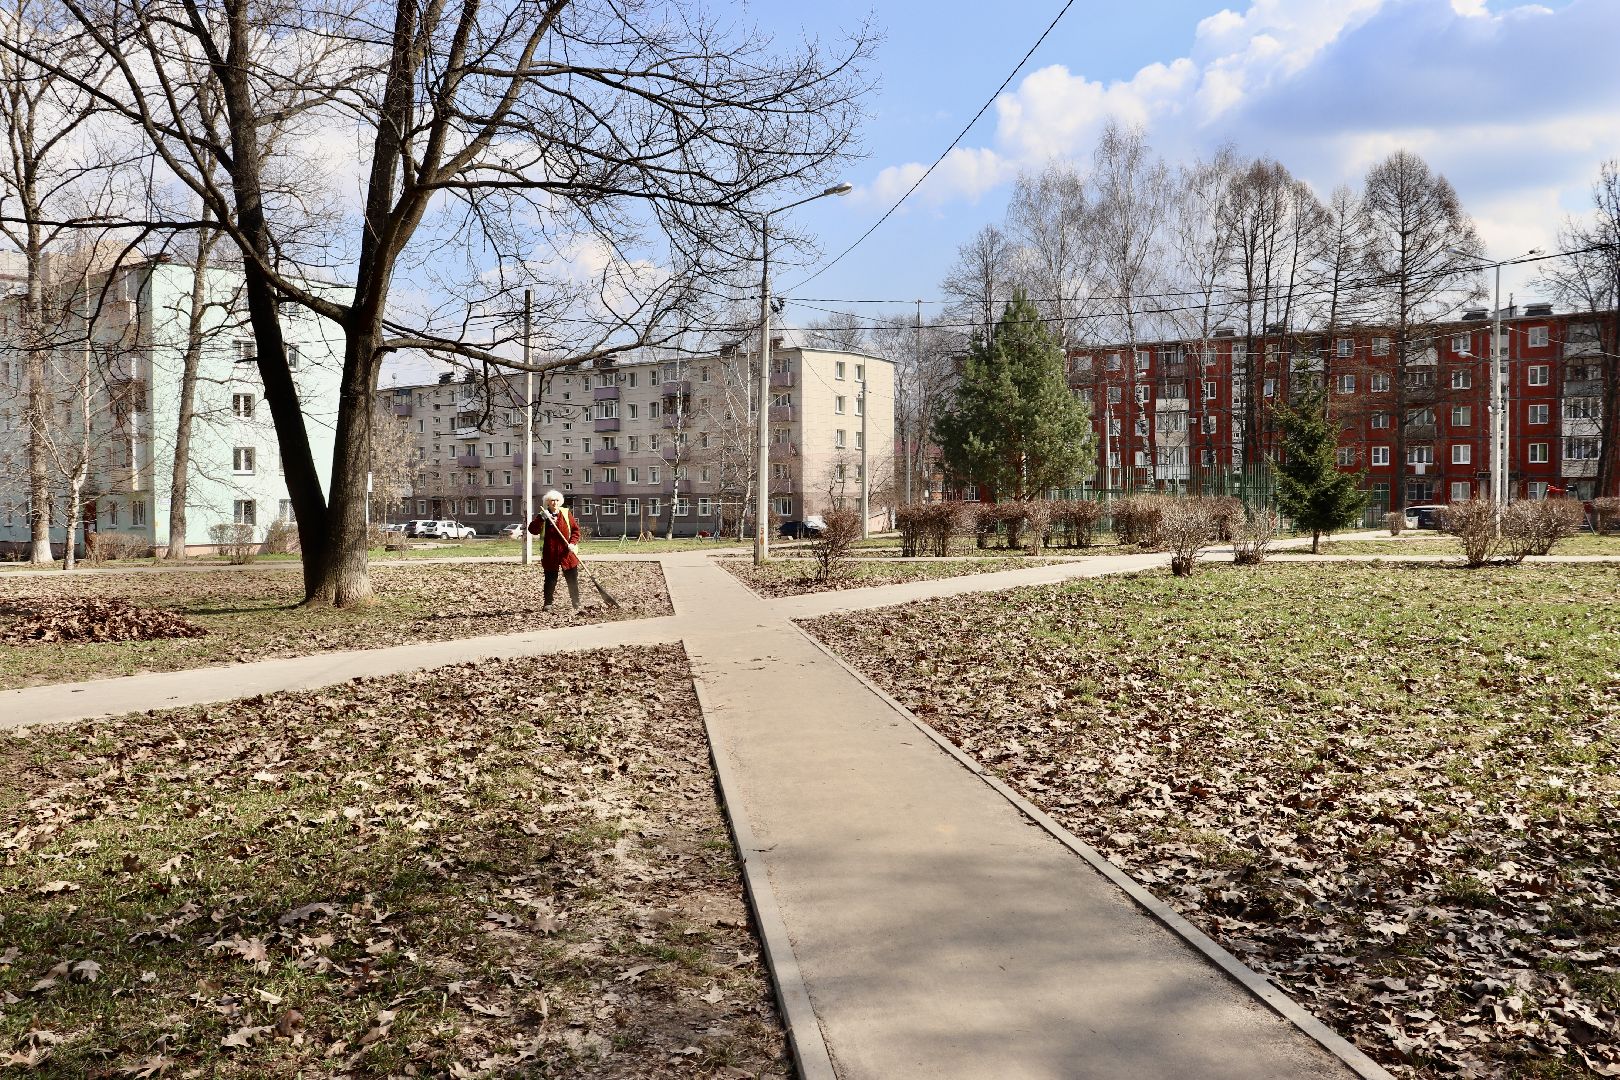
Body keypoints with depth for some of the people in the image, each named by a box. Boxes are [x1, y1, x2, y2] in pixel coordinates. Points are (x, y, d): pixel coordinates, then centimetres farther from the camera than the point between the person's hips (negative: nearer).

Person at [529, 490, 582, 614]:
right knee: (550, 580, 5)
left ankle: (576, 605, 12)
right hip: (550, 555, -1)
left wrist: (573, 543, -9)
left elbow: (575, 529, 5)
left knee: (572, 580, 5)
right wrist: (542, 518, -23)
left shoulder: (566, 513, 3)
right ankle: (548, 604, 16)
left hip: (567, 553, 1)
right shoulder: (542, 516, 1)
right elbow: (533, 530, -13)